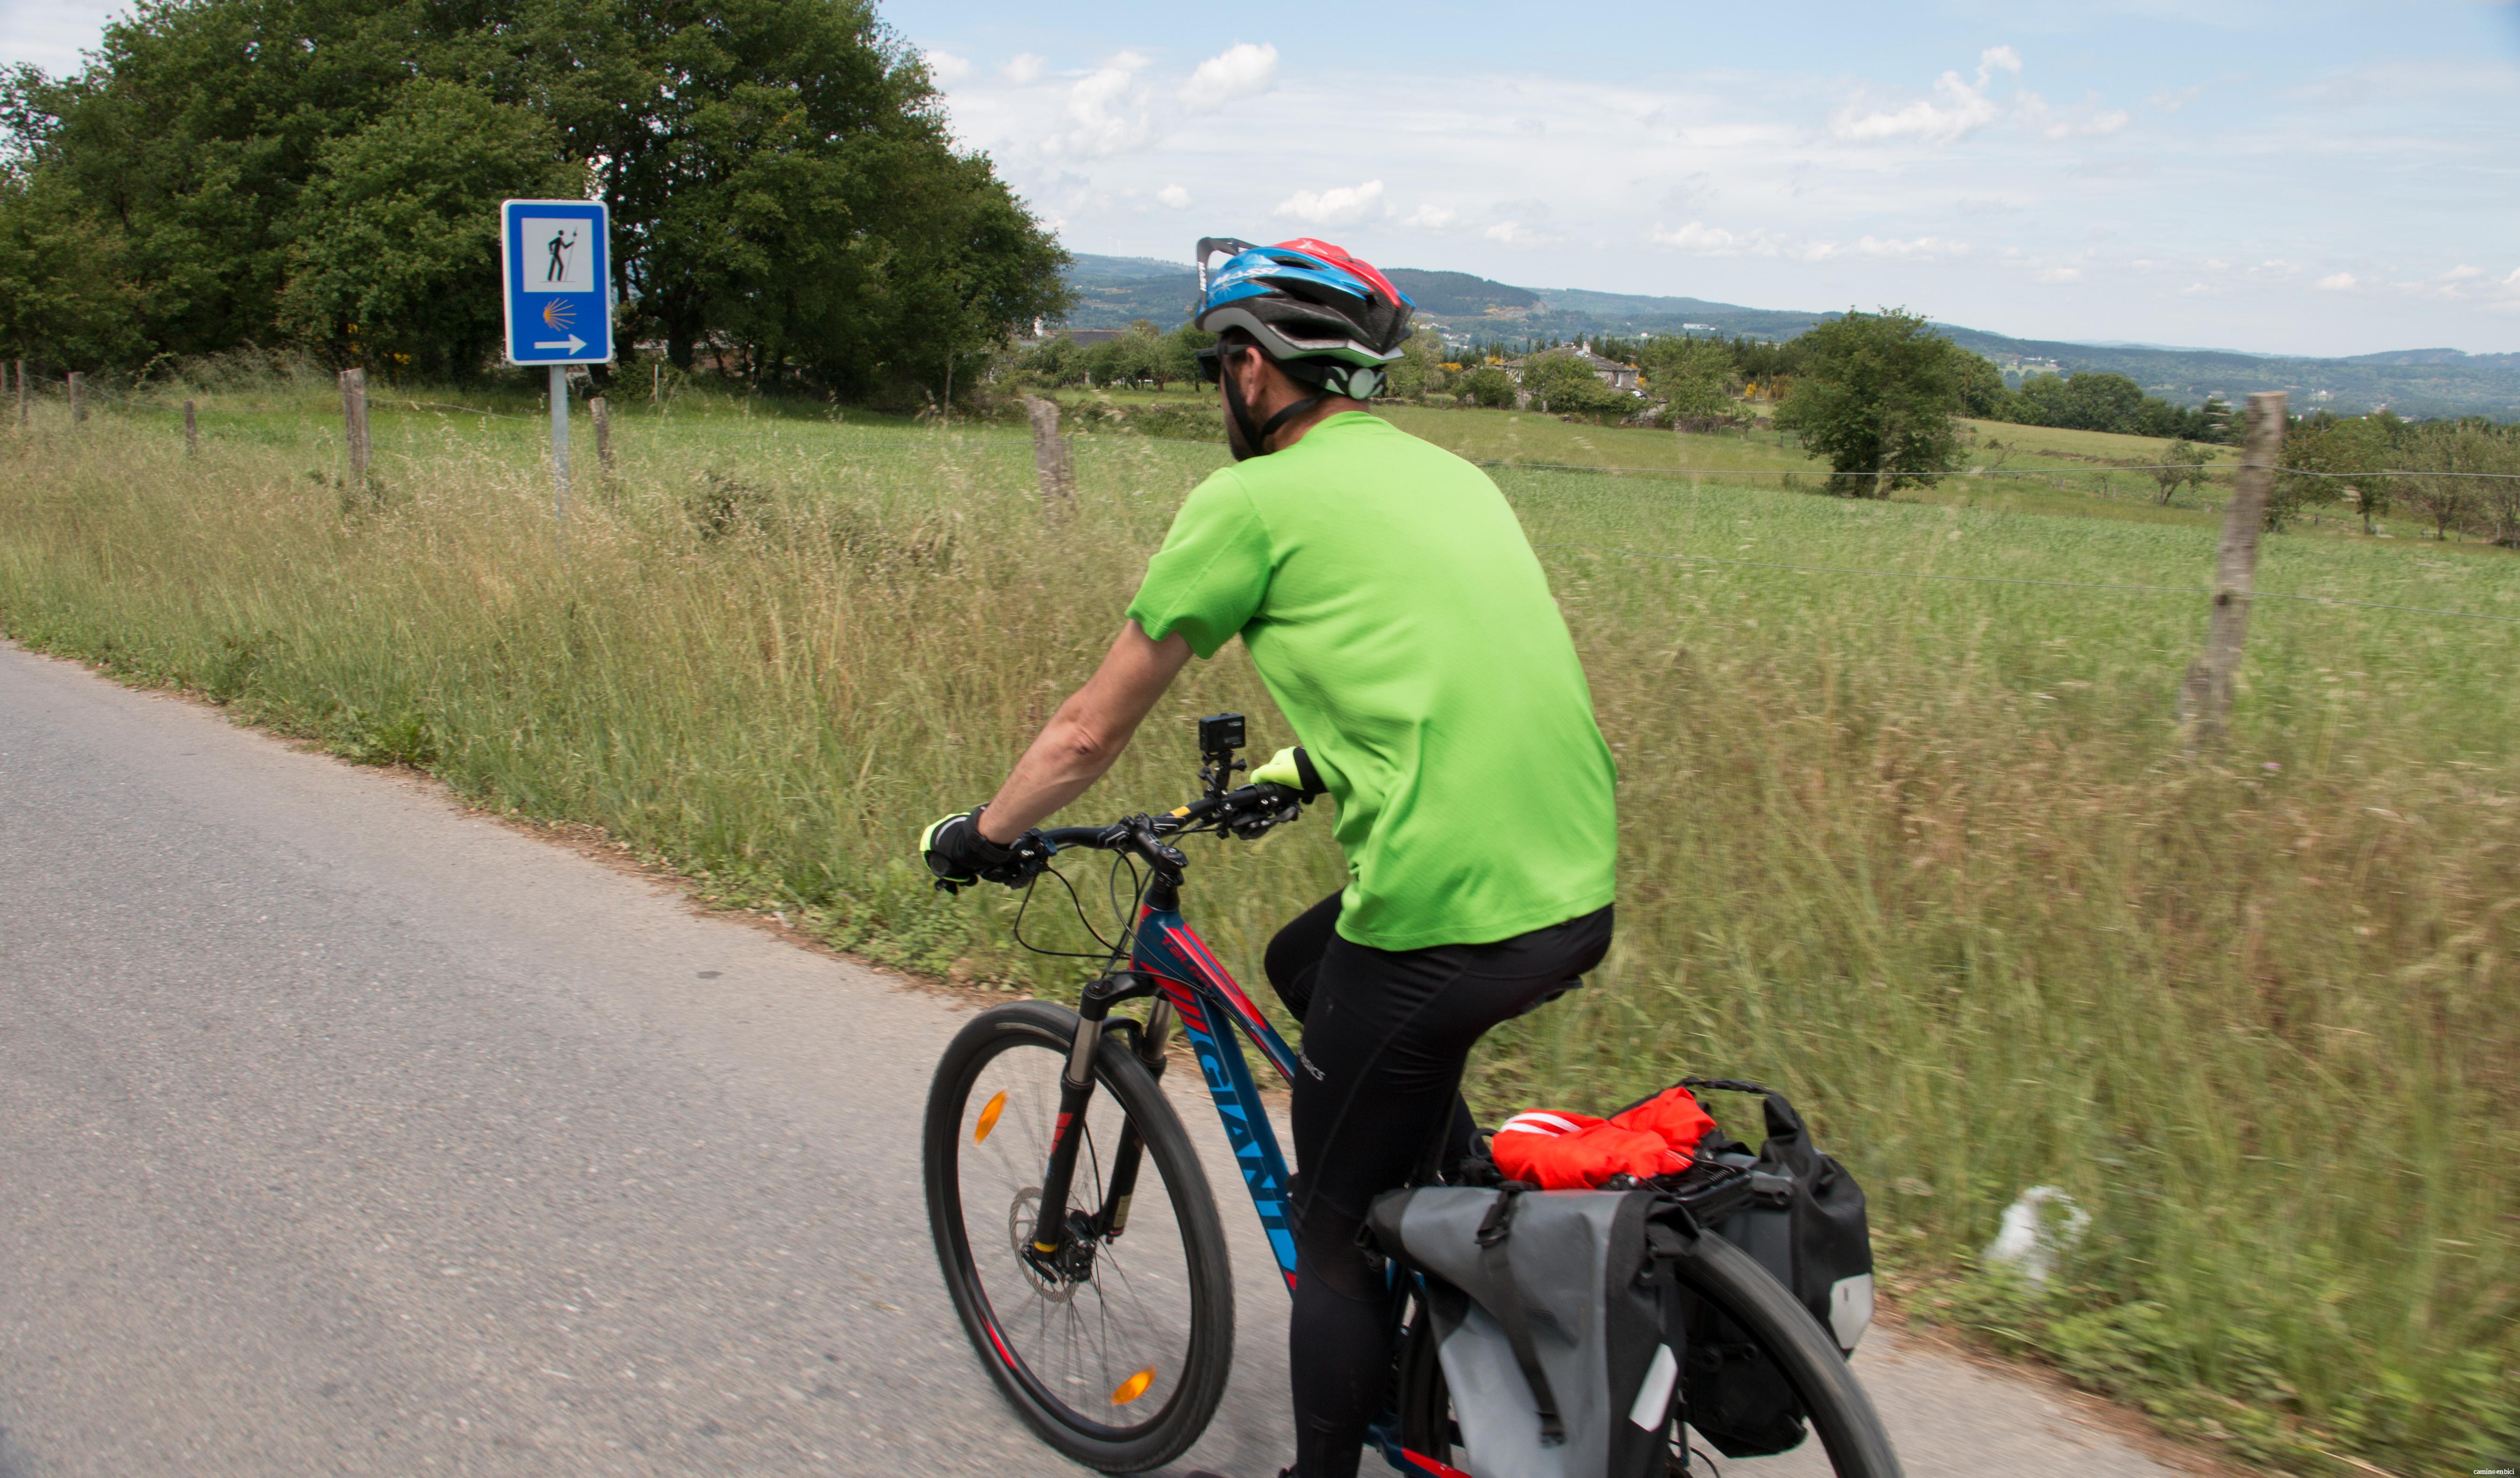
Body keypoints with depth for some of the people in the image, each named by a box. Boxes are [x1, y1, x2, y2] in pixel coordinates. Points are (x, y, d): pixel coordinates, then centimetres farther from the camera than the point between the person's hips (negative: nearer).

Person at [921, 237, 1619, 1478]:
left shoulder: (1250, 500, -2)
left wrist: (980, 834, 21)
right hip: (1581, 896, 8)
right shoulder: (1449, 473, 19)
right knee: (1307, 966, 31)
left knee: (1334, 1231, 12)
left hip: (1442, 915, -7)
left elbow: (1090, 733, 4)